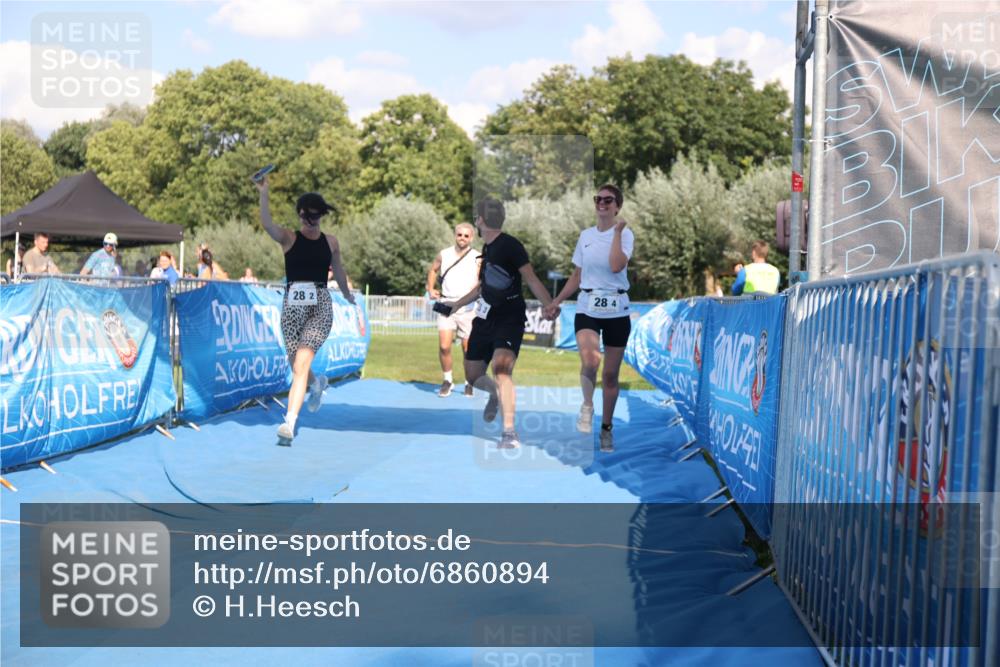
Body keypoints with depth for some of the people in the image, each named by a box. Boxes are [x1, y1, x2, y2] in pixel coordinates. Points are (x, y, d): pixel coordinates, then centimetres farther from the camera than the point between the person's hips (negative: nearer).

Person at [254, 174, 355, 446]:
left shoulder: (330, 242, 8)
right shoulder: (289, 238, 2)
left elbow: (338, 269, 25)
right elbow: (267, 223, -18)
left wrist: (346, 294, 38)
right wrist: (264, 193, -29)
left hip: (321, 306, -1)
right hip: (293, 305, 1)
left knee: (301, 363, -17)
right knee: (297, 367, 10)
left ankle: (289, 423, -20)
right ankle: (317, 383, 48)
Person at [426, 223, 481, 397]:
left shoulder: (477, 258, -1)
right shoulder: (444, 254, 7)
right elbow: (433, 270, 24)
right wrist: (430, 289, 11)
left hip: (467, 308, -1)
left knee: (468, 348, 4)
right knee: (444, 346, -9)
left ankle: (469, 383, 20)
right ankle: (448, 380, 8)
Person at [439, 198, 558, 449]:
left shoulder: (510, 245, -12)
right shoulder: (487, 248, 12)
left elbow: (531, 279, -15)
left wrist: (549, 305, -30)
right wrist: (457, 304, 36)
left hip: (509, 320, -8)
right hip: (485, 319, 8)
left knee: (501, 367, -29)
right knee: (473, 376, 12)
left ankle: (509, 433, -29)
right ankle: (496, 393, 45)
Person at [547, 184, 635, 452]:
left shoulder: (625, 234, -3)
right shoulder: (585, 236, 9)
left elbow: (616, 266, -22)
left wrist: (617, 232, -17)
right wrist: (557, 300, 11)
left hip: (616, 311, -2)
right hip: (587, 308, 2)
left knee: (610, 374, 5)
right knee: (589, 361, -26)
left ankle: (606, 428, 21)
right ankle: (587, 406, 1)